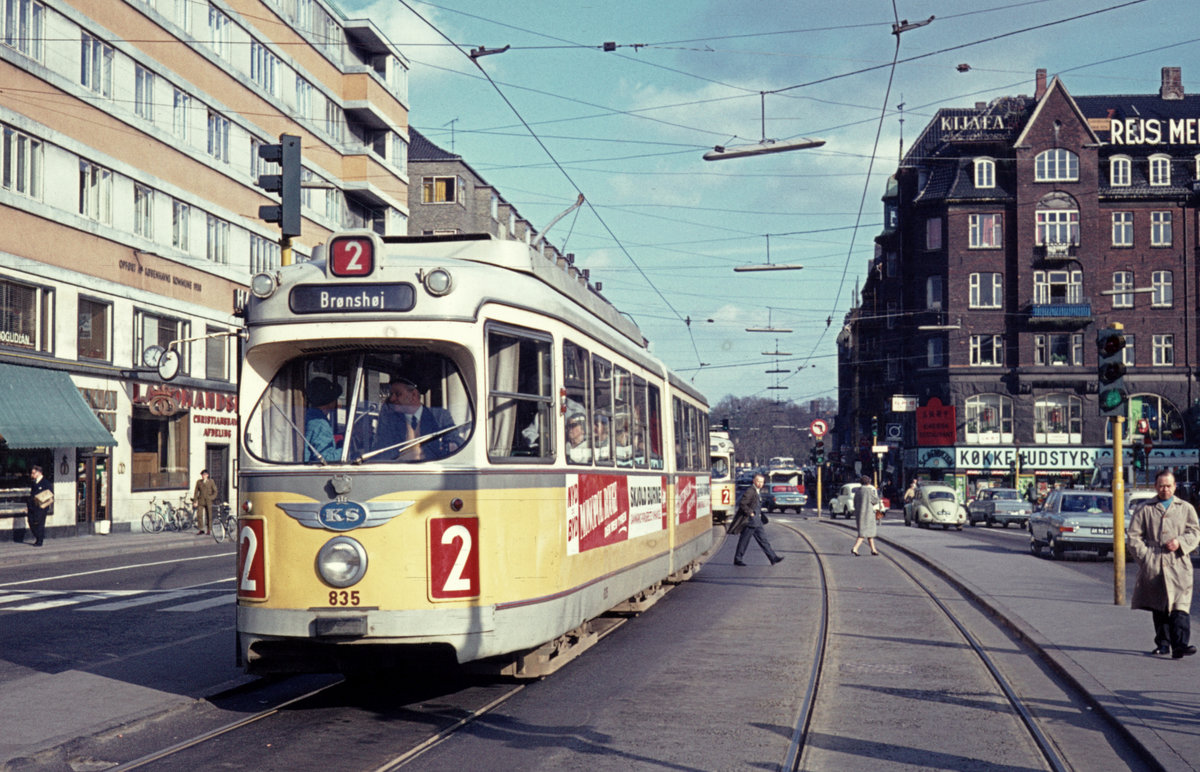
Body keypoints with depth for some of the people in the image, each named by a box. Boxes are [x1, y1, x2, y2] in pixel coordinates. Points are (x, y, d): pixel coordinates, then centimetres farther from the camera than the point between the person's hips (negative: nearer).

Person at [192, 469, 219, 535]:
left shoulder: (211, 481, 4)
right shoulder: (199, 482, 7)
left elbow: (215, 491, 7)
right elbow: (196, 492, 10)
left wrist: (211, 498, -5)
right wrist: (195, 501, 3)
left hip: (208, 501, -1)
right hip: (201, 501, 1)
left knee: (209, 516, 2)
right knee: (199, 515, -11)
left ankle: (209, 530, 13)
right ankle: (201, 529, -4)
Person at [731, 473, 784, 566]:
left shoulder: (757, 492, 14)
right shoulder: (750, 491, -17)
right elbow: (742, 503, -24)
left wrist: (759, 514, 15)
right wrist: (750, 513, -19)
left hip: (757, 522, 10)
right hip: (750, 521, -10)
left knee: (763, 539, 9)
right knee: (744, 541, 0)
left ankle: (773, 558, 9)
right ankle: (737, 559, 9)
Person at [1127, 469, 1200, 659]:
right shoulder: (1145, 510, 10)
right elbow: (1132, 536, 7)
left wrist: (1180, 542, -9)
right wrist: (1145, 556, -5)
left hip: (1178, 565, -1)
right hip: (1153, 566, 1)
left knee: (1180, 606, -13)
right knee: (1158, 607, 6)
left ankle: (1180, 645, -20)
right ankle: (1163, 643, 16)